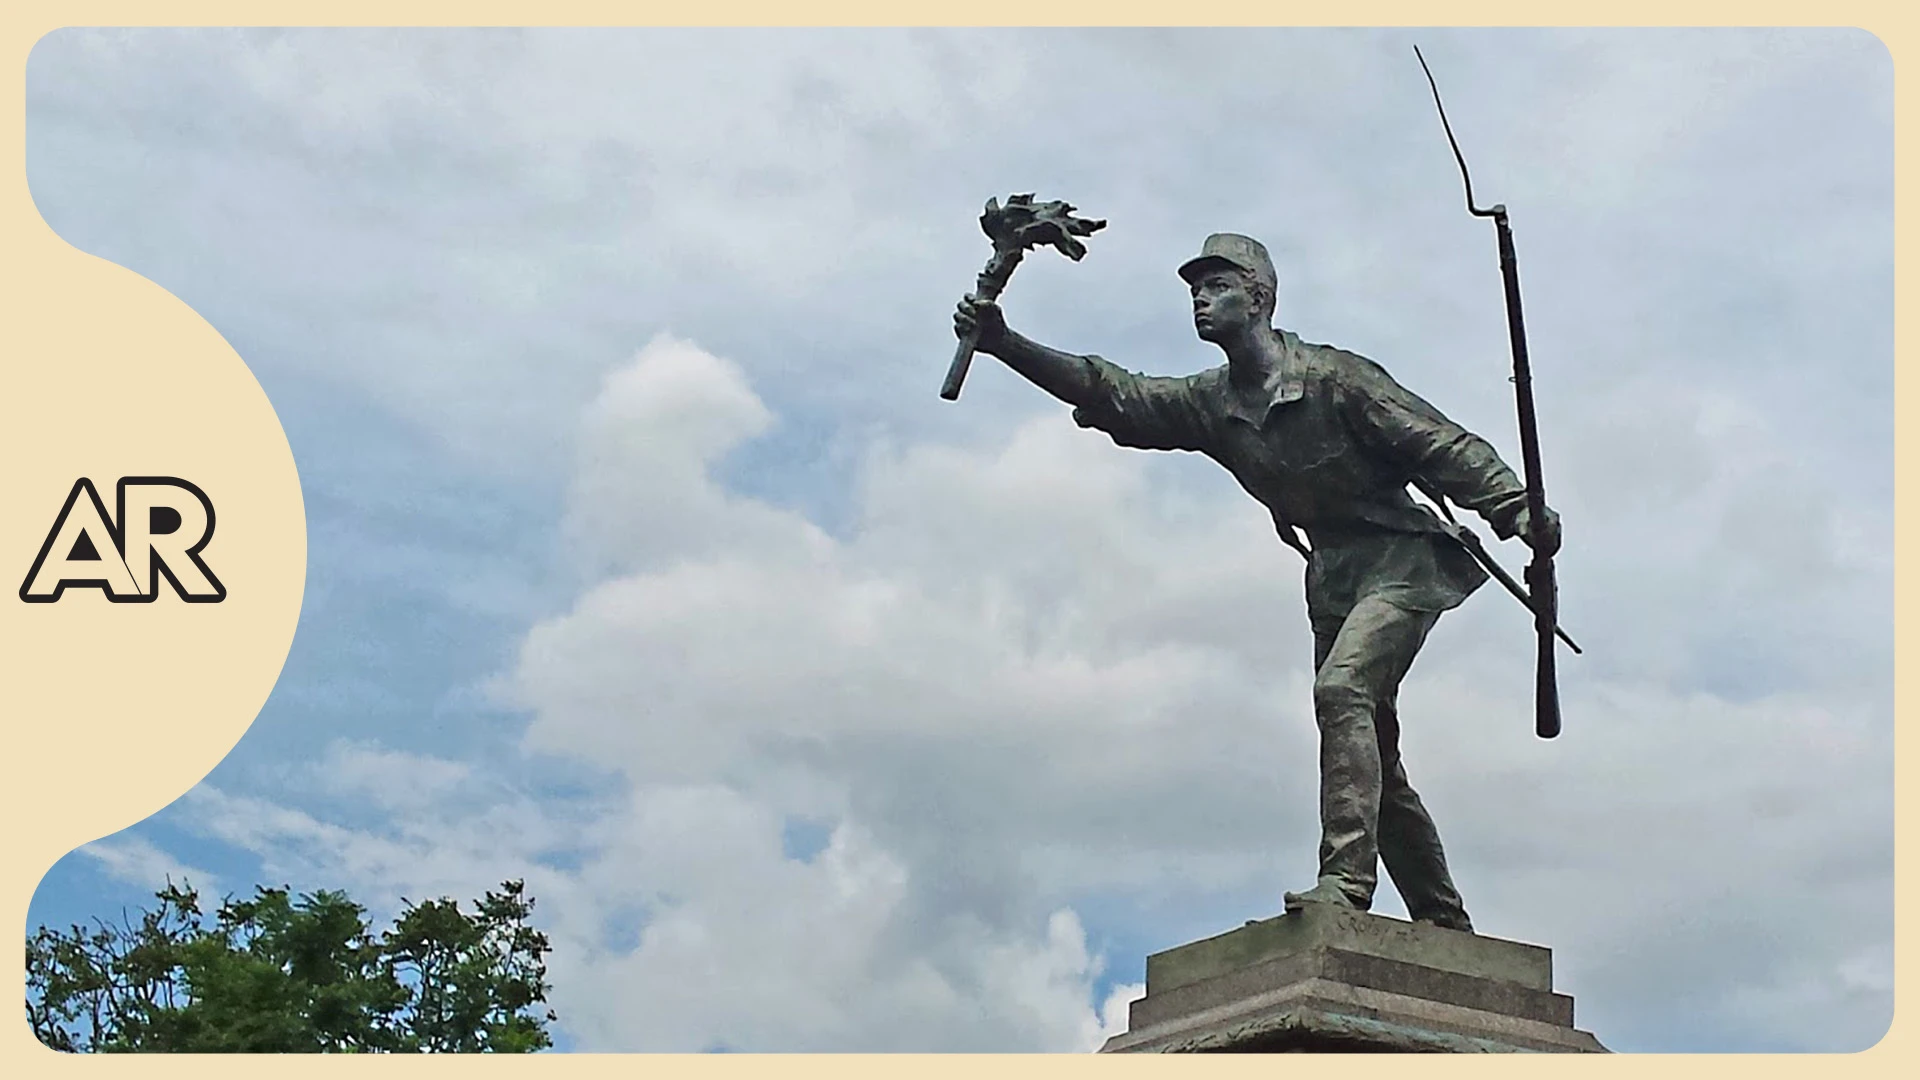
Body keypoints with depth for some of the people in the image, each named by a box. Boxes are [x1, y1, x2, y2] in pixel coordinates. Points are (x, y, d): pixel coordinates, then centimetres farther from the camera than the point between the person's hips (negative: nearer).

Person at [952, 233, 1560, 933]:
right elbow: (1110, 396, 1)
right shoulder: (1211, 405, 6)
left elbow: (1441, 446, -13)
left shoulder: (1334, 377, -12)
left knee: (1340, 687, -29)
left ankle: (1346, 880, -34)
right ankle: (1446, 927, 17)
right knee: (1373, 763, 7)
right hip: (1332, 577, 7)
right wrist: (1003, 344, -8)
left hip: (1401, 560, -7)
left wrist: (1514, 509, -25)